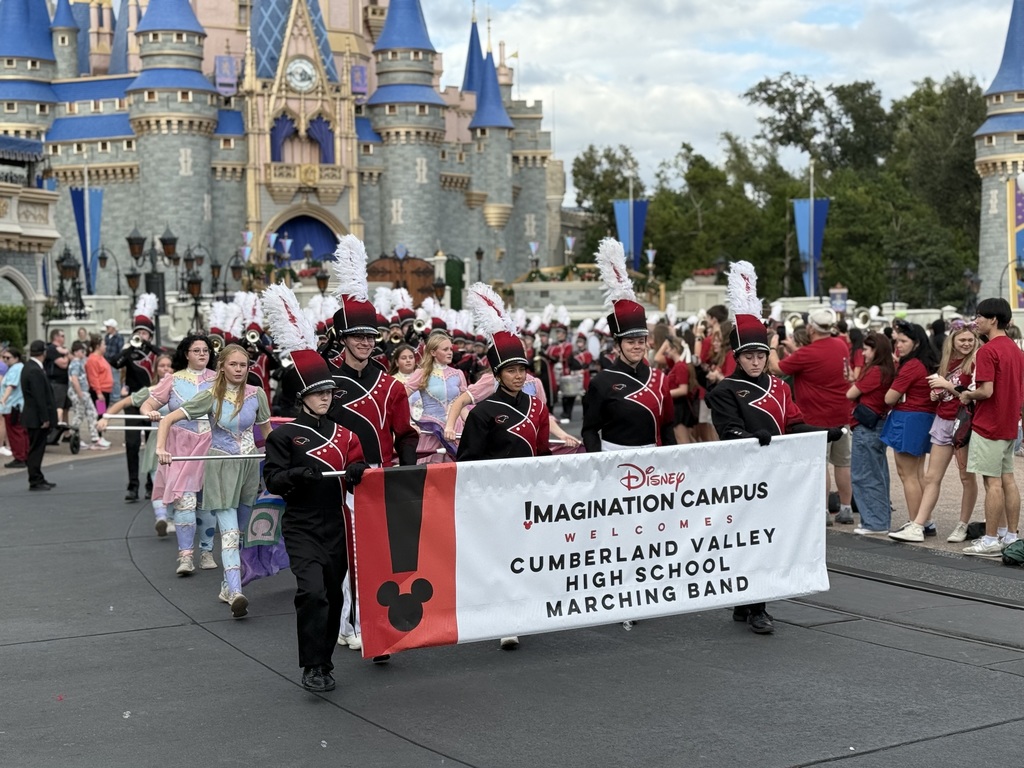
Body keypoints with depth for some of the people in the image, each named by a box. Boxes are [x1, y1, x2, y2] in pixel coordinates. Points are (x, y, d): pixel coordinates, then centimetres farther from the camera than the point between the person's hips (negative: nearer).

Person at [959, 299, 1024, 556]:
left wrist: (968, 395, -6)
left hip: (988, 425, -9)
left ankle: (991, 540, -2)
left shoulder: (987, 350, -17)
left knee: (992, 481, -5)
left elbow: (986, 390, -23)